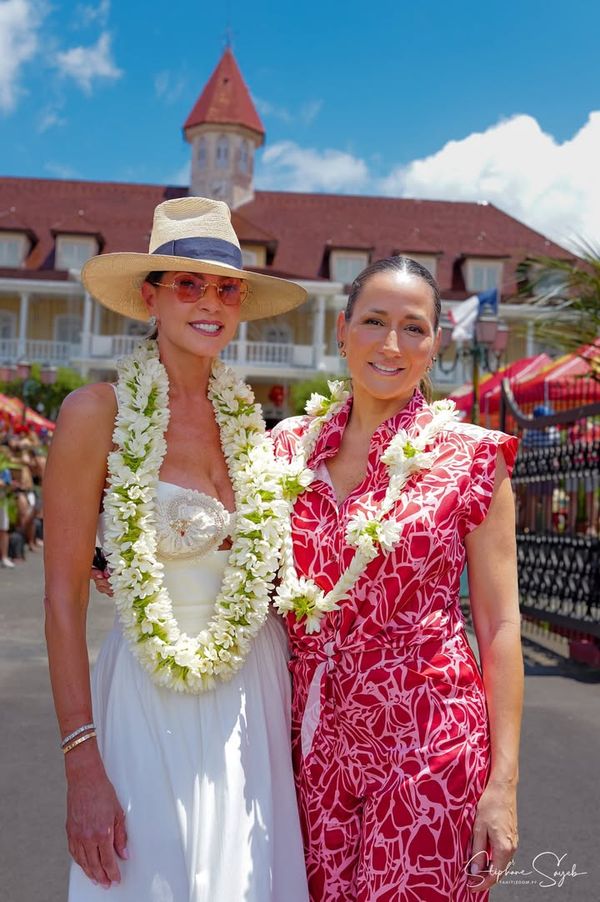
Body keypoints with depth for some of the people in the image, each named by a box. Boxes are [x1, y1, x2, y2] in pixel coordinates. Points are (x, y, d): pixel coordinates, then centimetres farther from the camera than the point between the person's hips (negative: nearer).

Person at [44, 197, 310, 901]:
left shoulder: (245, 417, 5)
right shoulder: (100, 412, -10)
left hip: (257, 693, 5)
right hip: (155, 706, -5)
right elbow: (63, 597, -11)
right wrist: (82, 765, -15)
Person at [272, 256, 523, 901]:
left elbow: (498, 625, -6)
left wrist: (503, 782, -9)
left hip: (428, 746, -3)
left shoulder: (470, 458, -7)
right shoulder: (293, 444, 4)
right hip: (317, 736, 4)